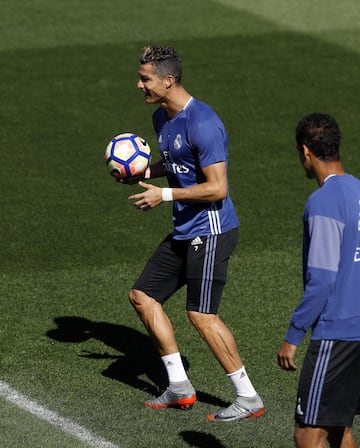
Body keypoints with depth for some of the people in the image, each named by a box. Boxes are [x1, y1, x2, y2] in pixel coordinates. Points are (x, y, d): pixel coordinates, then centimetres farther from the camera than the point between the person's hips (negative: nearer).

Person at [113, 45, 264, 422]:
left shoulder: (202, 123, -21)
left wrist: (164, 195, -18)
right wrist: (143, 173, 7)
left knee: (201, 315, -10)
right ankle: (180, 389, 17)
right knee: (142, 296, 10)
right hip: (184, 232, 10)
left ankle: (249, 399, 1)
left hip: (211, 231, -10)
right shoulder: (161, 118, 9)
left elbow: (217, 188, -24)